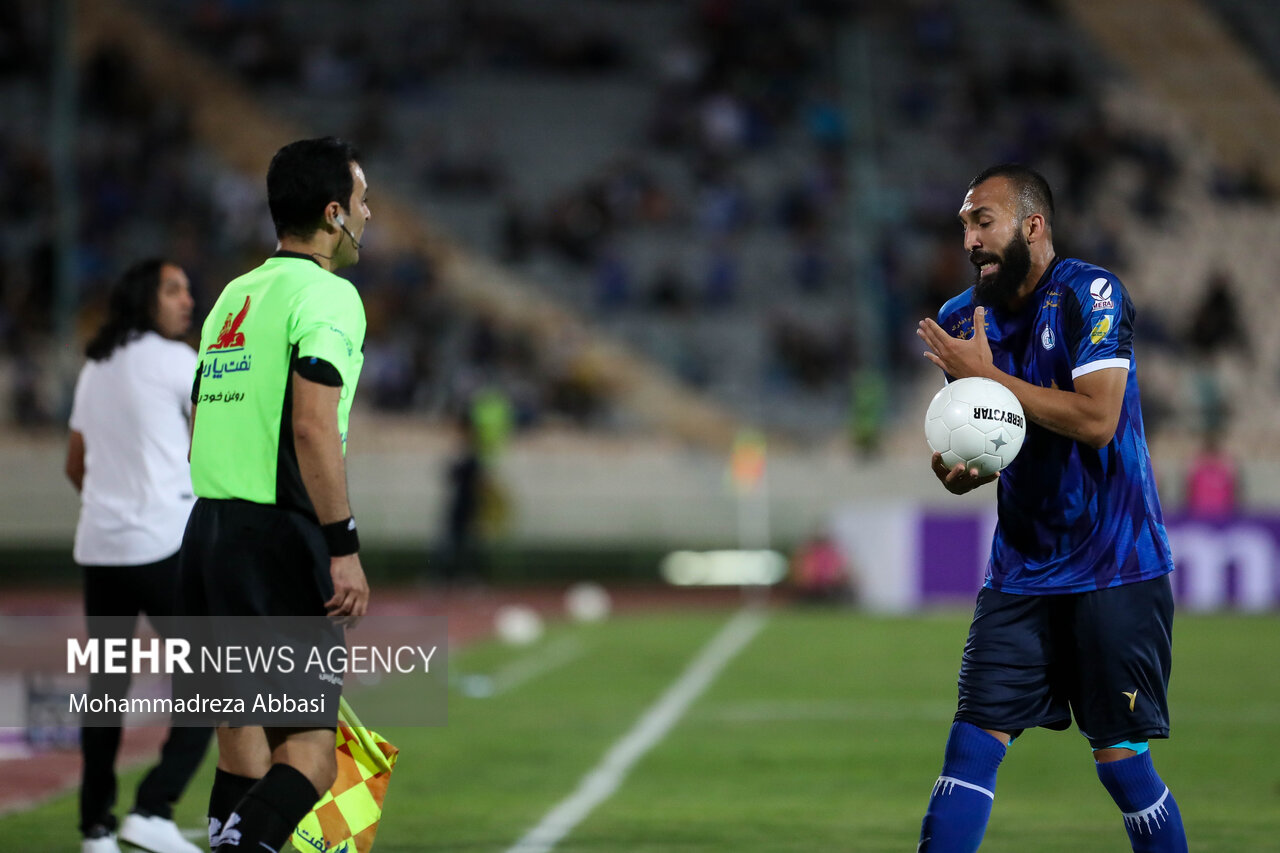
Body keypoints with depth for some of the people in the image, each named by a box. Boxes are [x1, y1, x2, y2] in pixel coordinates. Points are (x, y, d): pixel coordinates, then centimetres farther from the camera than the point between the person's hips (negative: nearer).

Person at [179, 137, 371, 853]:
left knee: (244, 726, 14)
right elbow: (313, 426, -19)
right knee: (310, 744, -8)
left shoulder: (235, 296, 16)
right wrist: (345, 549, -18)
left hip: (209, 529, 8)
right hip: (279, 539, -8)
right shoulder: (326, 294, -9)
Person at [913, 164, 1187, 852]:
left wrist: (985, 374, -17)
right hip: (1021, 572, 5)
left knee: (1120, 758, -4)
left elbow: (1097, 419, -21)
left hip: (1113, 568, -5)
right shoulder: (963, 321, 8)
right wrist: (957, 472, -5)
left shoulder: (1089, 294, -11)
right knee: (972, 742, -5)